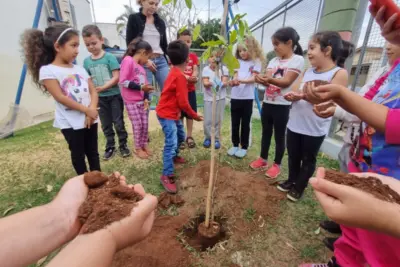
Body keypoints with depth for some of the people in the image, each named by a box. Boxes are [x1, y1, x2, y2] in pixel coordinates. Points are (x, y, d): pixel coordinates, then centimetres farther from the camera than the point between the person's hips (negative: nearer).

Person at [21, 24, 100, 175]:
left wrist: (93, 109, -13)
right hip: (70, 123, -5)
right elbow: (61, 97, -15)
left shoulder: (80, 69, 10)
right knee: (78, 154, 9)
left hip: (90, 118, 5)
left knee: (93, 152, 15)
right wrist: (87, 110, -15)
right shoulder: (48, 70, -8)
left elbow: (93, 91, 4)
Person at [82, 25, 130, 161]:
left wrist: (103, 87, -22)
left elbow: (116, 77, -13)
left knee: (118, 123, 3)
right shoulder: (87, 61, 4)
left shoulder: (110, 57, -8)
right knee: (106, 125, 12)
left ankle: (123, 145, 19)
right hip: (100, 98, 4)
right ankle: (110, 147, 26)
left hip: (114, 95, -4)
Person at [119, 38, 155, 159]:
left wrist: (146, 98, -4)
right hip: (131, 101, -7)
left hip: (141, 100, 7)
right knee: (138, 124, -1)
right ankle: (138, 148, 17)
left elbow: (144, 84, 10)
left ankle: (144, 144, 26)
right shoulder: (128, 60, -11)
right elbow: (123, 81, -18)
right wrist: (140, 87, -20)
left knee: (145, 124, 8)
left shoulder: (141, 66, 12)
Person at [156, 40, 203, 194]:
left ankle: (174, 156, 46)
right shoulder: (180, 76, -21)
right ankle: (167, 176, -7)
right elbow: (183, 102, -21)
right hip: (167, 114, -10)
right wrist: (194, 116, -9)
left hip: (172, 113, 10)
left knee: (181, 136, 23)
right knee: (171, 143, -14)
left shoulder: (174, 73, 8)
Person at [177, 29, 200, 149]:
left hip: (190, 90, 3)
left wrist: (193, 78, -23)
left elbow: (195, 70, 0)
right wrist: (187, 77, -27)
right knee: (179, 114, 3)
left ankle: (189, 137, 21)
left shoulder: (193, 56, 9)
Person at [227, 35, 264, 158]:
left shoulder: (256, 61, 2)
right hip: (235, 96, 3)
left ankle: (244, 147, 18)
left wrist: (241, 80, -27)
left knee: (245, 123, 5)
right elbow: (235, 76, 2)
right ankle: (235, 145, 24)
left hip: (247, 97, -3)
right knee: (235, 123, 9)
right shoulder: (238, 62, 12)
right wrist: (233, 81, -22)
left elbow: (253, 78, -9)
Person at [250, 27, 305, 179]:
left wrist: (270, 79, -36)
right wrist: (261, 79, -25)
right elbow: (267, 79, -1)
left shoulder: (298, 60, -6)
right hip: (267, 103, 6)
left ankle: (277, 165, 20)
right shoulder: (274, 61, 12)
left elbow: (286, 82, -18)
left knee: (279, 135, 4)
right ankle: (263, 159, 31)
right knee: (266, 132, 15)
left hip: (283, 105, -6)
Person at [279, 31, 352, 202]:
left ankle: (300, 187, 29)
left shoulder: (339, 74, -9)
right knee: (293, 156, 16)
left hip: (315, 129, -5)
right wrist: (293, 96, -11)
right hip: (295, 124, 5)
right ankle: (291, 181, 36)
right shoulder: (308, 72, 9)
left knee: (308, 159, 11)